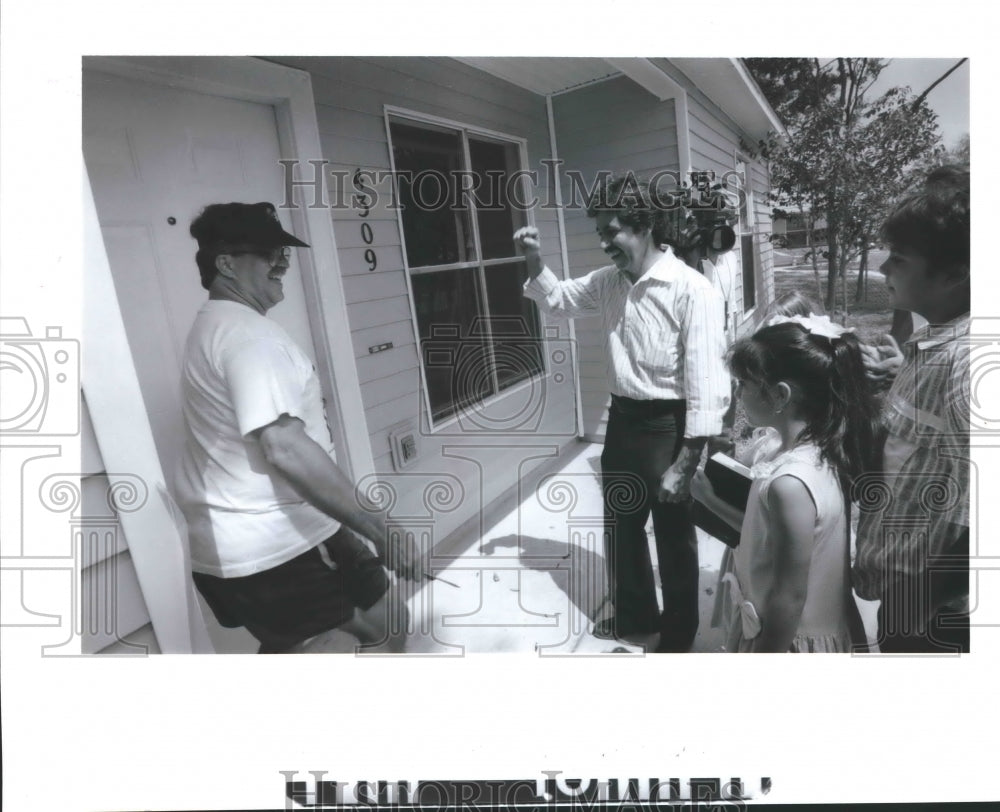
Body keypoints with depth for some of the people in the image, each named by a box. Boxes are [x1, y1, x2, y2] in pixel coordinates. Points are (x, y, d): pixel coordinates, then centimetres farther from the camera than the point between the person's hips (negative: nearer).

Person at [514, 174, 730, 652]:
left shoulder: (691, 291, -19)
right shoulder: (608, 282, 2)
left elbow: (706, 385, -20)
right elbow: (560, 302, 20)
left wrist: (683, 464, -21)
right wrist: (535, 264, 0)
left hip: (667, 426, -7)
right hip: (622, 418, 7)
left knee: (673, 536, 12)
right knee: (620, 524, 22)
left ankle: (677, 635, 38)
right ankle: (634, 614, 47)